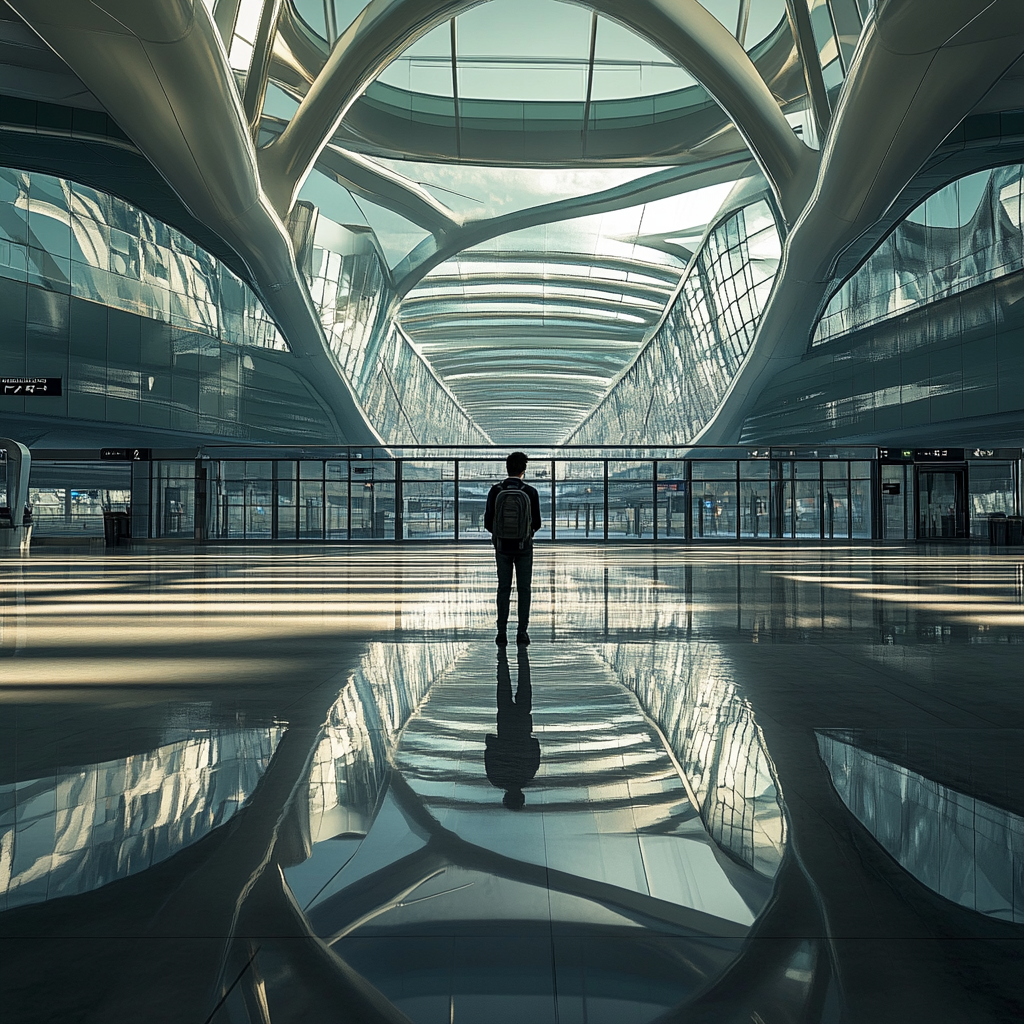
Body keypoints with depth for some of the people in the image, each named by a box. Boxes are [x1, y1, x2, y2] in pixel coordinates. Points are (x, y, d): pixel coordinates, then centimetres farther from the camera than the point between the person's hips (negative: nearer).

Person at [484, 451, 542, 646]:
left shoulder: (495, 491, -7)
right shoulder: (531, 492, -9)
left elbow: (488, 522, -4)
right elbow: (536, 523, -3)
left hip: (502, 546, 1)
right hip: (524, 547, -1)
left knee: (504, 589, 8)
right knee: (524, 590, 7)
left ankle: (502, 633, 6)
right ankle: (522, 633, 6)